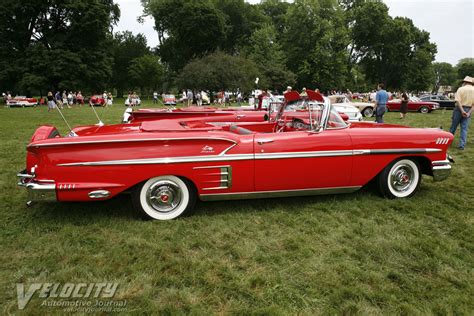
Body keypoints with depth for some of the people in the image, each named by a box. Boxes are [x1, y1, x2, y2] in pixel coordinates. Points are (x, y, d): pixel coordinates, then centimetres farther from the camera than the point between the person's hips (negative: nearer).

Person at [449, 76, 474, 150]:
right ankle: (462, 145, 2)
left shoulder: (461, 89, -5)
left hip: (460, 109, -2)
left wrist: (462, 111, -19)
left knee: (454, 125, 11)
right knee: (464, 128, 5)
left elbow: (458, 101, -17)